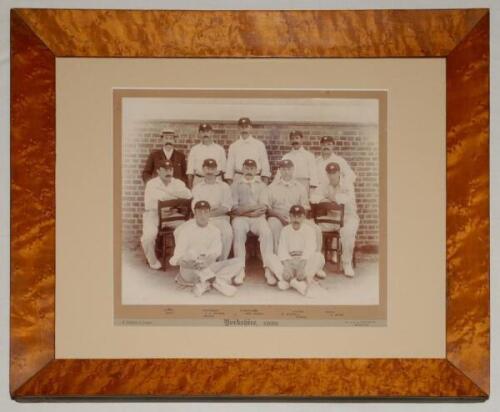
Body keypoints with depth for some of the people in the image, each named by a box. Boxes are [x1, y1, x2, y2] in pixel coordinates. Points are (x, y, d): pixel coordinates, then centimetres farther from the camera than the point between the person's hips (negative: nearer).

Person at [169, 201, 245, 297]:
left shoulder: (214, 230, 9)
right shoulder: (186, 229, -2)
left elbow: (216, 251, -8)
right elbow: (179, 253, -11)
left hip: (210, 269, 4)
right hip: (190, 271, -4)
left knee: (238, 262, -14)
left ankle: (206, 283, -32)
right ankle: (218, 282, -41)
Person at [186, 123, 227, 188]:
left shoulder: (220, 149, 9)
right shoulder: (194, 150, 8)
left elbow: (223, 169, 9)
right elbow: (190, 171, 6)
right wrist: (190, 187, 0)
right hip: (198, 181, 0)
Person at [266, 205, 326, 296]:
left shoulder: (309, 230, 0)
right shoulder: (285, 230, 4)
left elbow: (310, 248, -16)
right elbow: (282, 249, -10)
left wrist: (302, 264, -34)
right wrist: (287, 264, -30)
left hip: (305, 260, -1)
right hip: (288, 260, 1)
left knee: (319, 257, -30)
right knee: (272, 258, -23)